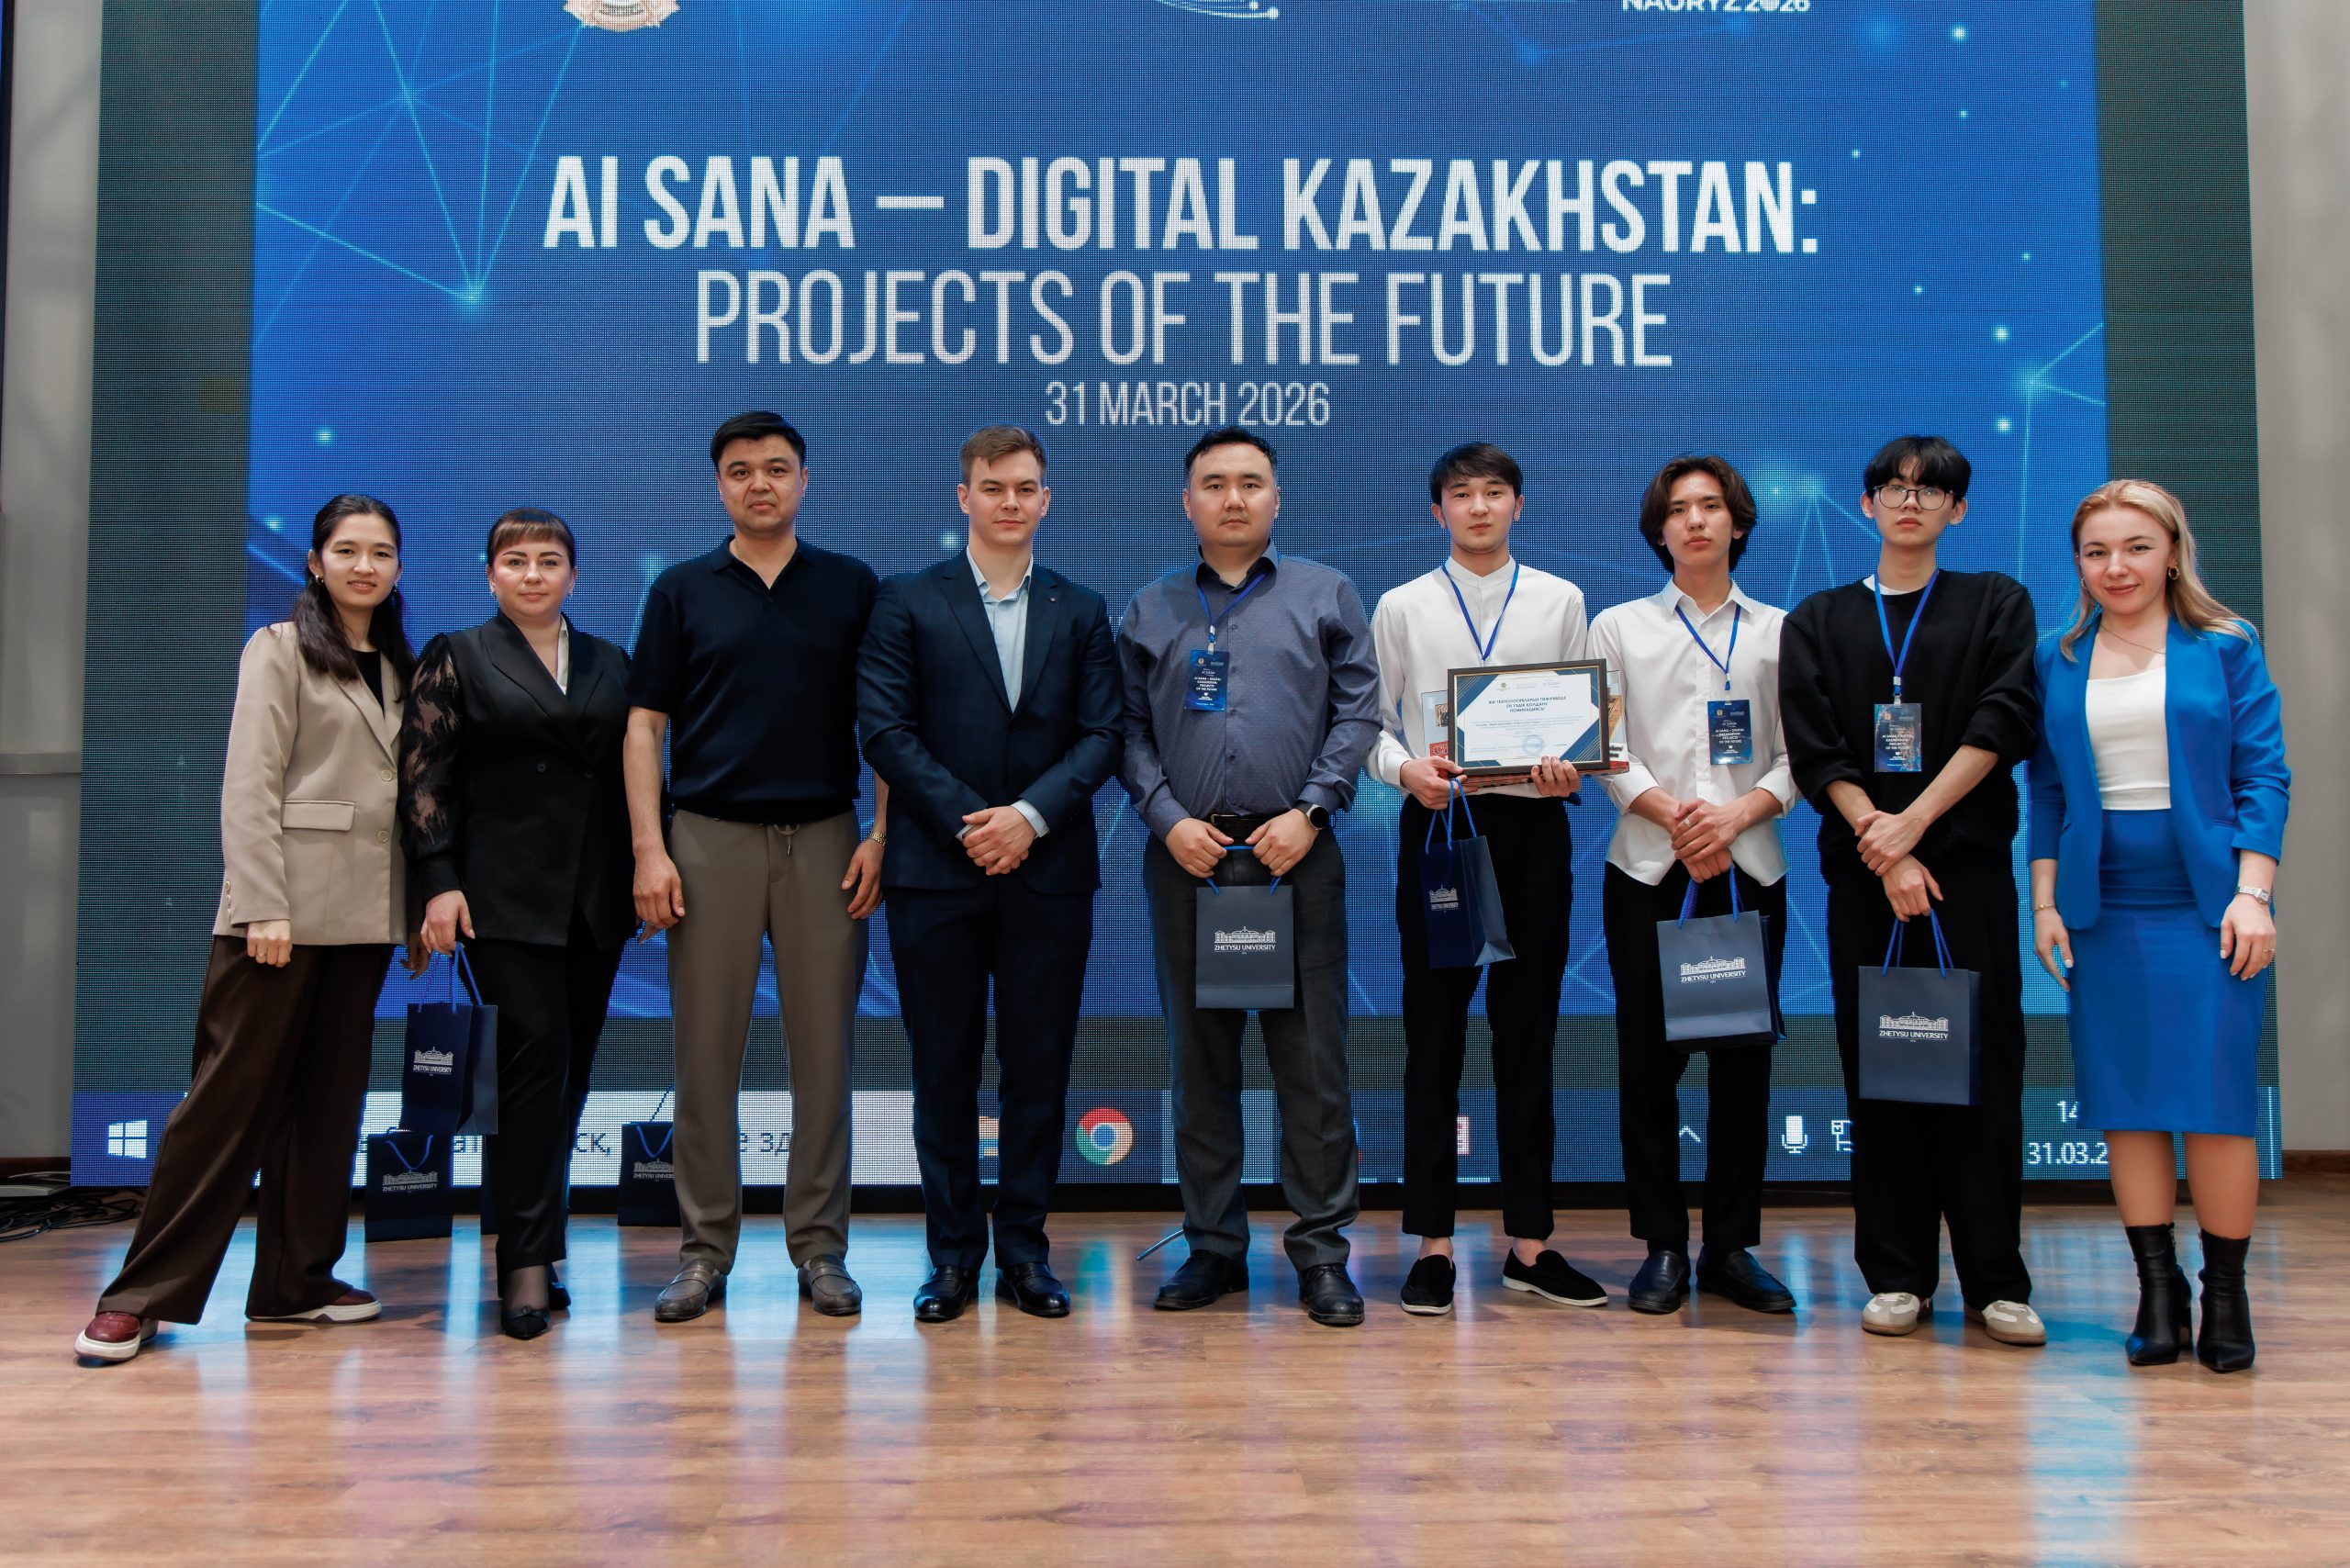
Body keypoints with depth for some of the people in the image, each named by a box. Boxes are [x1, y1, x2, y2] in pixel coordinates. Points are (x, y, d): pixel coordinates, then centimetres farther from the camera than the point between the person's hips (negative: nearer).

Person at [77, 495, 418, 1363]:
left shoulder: (398, 667, 17)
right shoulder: (280, 649, 0)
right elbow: (250, 786, -8)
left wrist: (419, 906, 9)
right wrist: (264, 906, -16)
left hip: (363, 914, 6)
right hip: (285, 904, -6)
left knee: (327, 1096, 8)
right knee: (234, 1091, -5)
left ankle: (296, 1280, 16)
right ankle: (143, 1293, 3)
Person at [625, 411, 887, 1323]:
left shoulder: (852, 587, 9)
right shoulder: (683, 591, 8)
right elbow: (644, 727, 5)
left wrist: (882, 837, -3)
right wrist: (648, 849, -5)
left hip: (824, 838, 0)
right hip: (711, 837, 0)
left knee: (823, 1050, 3)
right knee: (706, 1051, 2)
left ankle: (819, 1247, 13)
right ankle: (705, 1249, 13)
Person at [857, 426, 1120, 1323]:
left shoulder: (1081, 612, 12)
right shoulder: (908, 604, 6)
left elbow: (1102, 736, 3)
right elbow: (884, 729, -3)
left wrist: (1029, 815, -12)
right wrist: (967, 822, -12)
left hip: (1049, 871, 2)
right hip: (936, 870, -1)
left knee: (1040, 1066, 5)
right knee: (944, 1070, 4)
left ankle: (1025, 1250, 16)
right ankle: (952, 1252, 16)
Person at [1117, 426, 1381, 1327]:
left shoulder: (1324, 596, 9)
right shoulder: (1151, 611, 13)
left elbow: (1359, 711, 3)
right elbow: (1129, 729, 8)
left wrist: (1308, 813, -8)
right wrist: (1168, 819, -6)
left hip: (1295, 854, -1)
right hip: (1185, 856, 2)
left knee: (1311, 1056, -1)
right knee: (1199, 1056, 7)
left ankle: (1321, 1249, 9)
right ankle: (1213, 1244, 17)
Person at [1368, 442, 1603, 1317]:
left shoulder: (1559, 601, 11)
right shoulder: (1402, 608, 8)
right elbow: (1370, 721, 5)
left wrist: (1569, 767, -12)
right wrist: (1406, 768, -15)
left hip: (1533, 824, 1)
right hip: (1438, 821, -1)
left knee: (1528, 1035, 6)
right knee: (1434, 1035, 1)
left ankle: (1529, 1244, 15)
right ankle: (1433, 1243, 10)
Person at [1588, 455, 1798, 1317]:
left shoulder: (1779, 631, 12)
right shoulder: (1618, 628, 11)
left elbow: (1802, 752, 5)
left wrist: (1738, 813, -12)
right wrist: (1668, 811, -12)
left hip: (1748, 865, 1)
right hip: (1648, 866, 0)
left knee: (1744, 1057, 1)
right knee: (1650, 1058, 0)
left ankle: (1731, 1247, 11)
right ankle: (1662, 1247, 8)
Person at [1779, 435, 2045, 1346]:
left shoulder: (1995, 605, 11)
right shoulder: (1819, 622, 13)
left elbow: (2005, 721, -3)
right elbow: (1814, 749, 2)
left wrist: (1914, 821, -12)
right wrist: (1883, 848, -10)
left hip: (1968, 865, -1)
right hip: (1862, 869, 1)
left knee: (1983, 1061, -2)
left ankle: (1995, 1280, 5)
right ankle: (1898, 1275, 9)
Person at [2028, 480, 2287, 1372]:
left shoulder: (2224, 649, 3)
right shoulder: (2057, 662, 10)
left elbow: (2263, 774, 0)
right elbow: (2045, 790, 11)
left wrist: (2252, 894, -9)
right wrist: (2045, 903, 4)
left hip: (2207, 905, -2)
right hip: (2103, 912, 2)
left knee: (2216, 1095, -4)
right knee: (2124, 1101, 3)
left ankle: (2226, 1297, 10)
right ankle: (2157, 1293, 12)